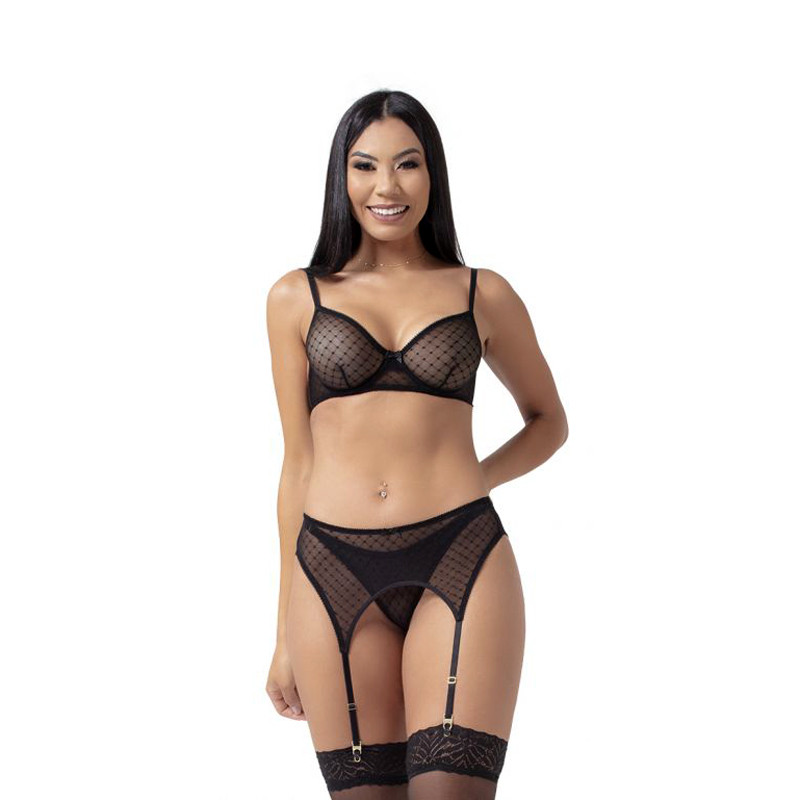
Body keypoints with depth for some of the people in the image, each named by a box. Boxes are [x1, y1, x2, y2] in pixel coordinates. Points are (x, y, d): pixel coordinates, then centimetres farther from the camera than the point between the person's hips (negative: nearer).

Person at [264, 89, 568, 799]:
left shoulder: (483, 294, 9)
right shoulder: (298, 299, 10)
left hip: (460, 565, -1)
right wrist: (286, 633, 11)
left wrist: (480, 477, 2)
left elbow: (549, 419, 23)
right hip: (334, 576, 1)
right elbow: (298, 464, 12)